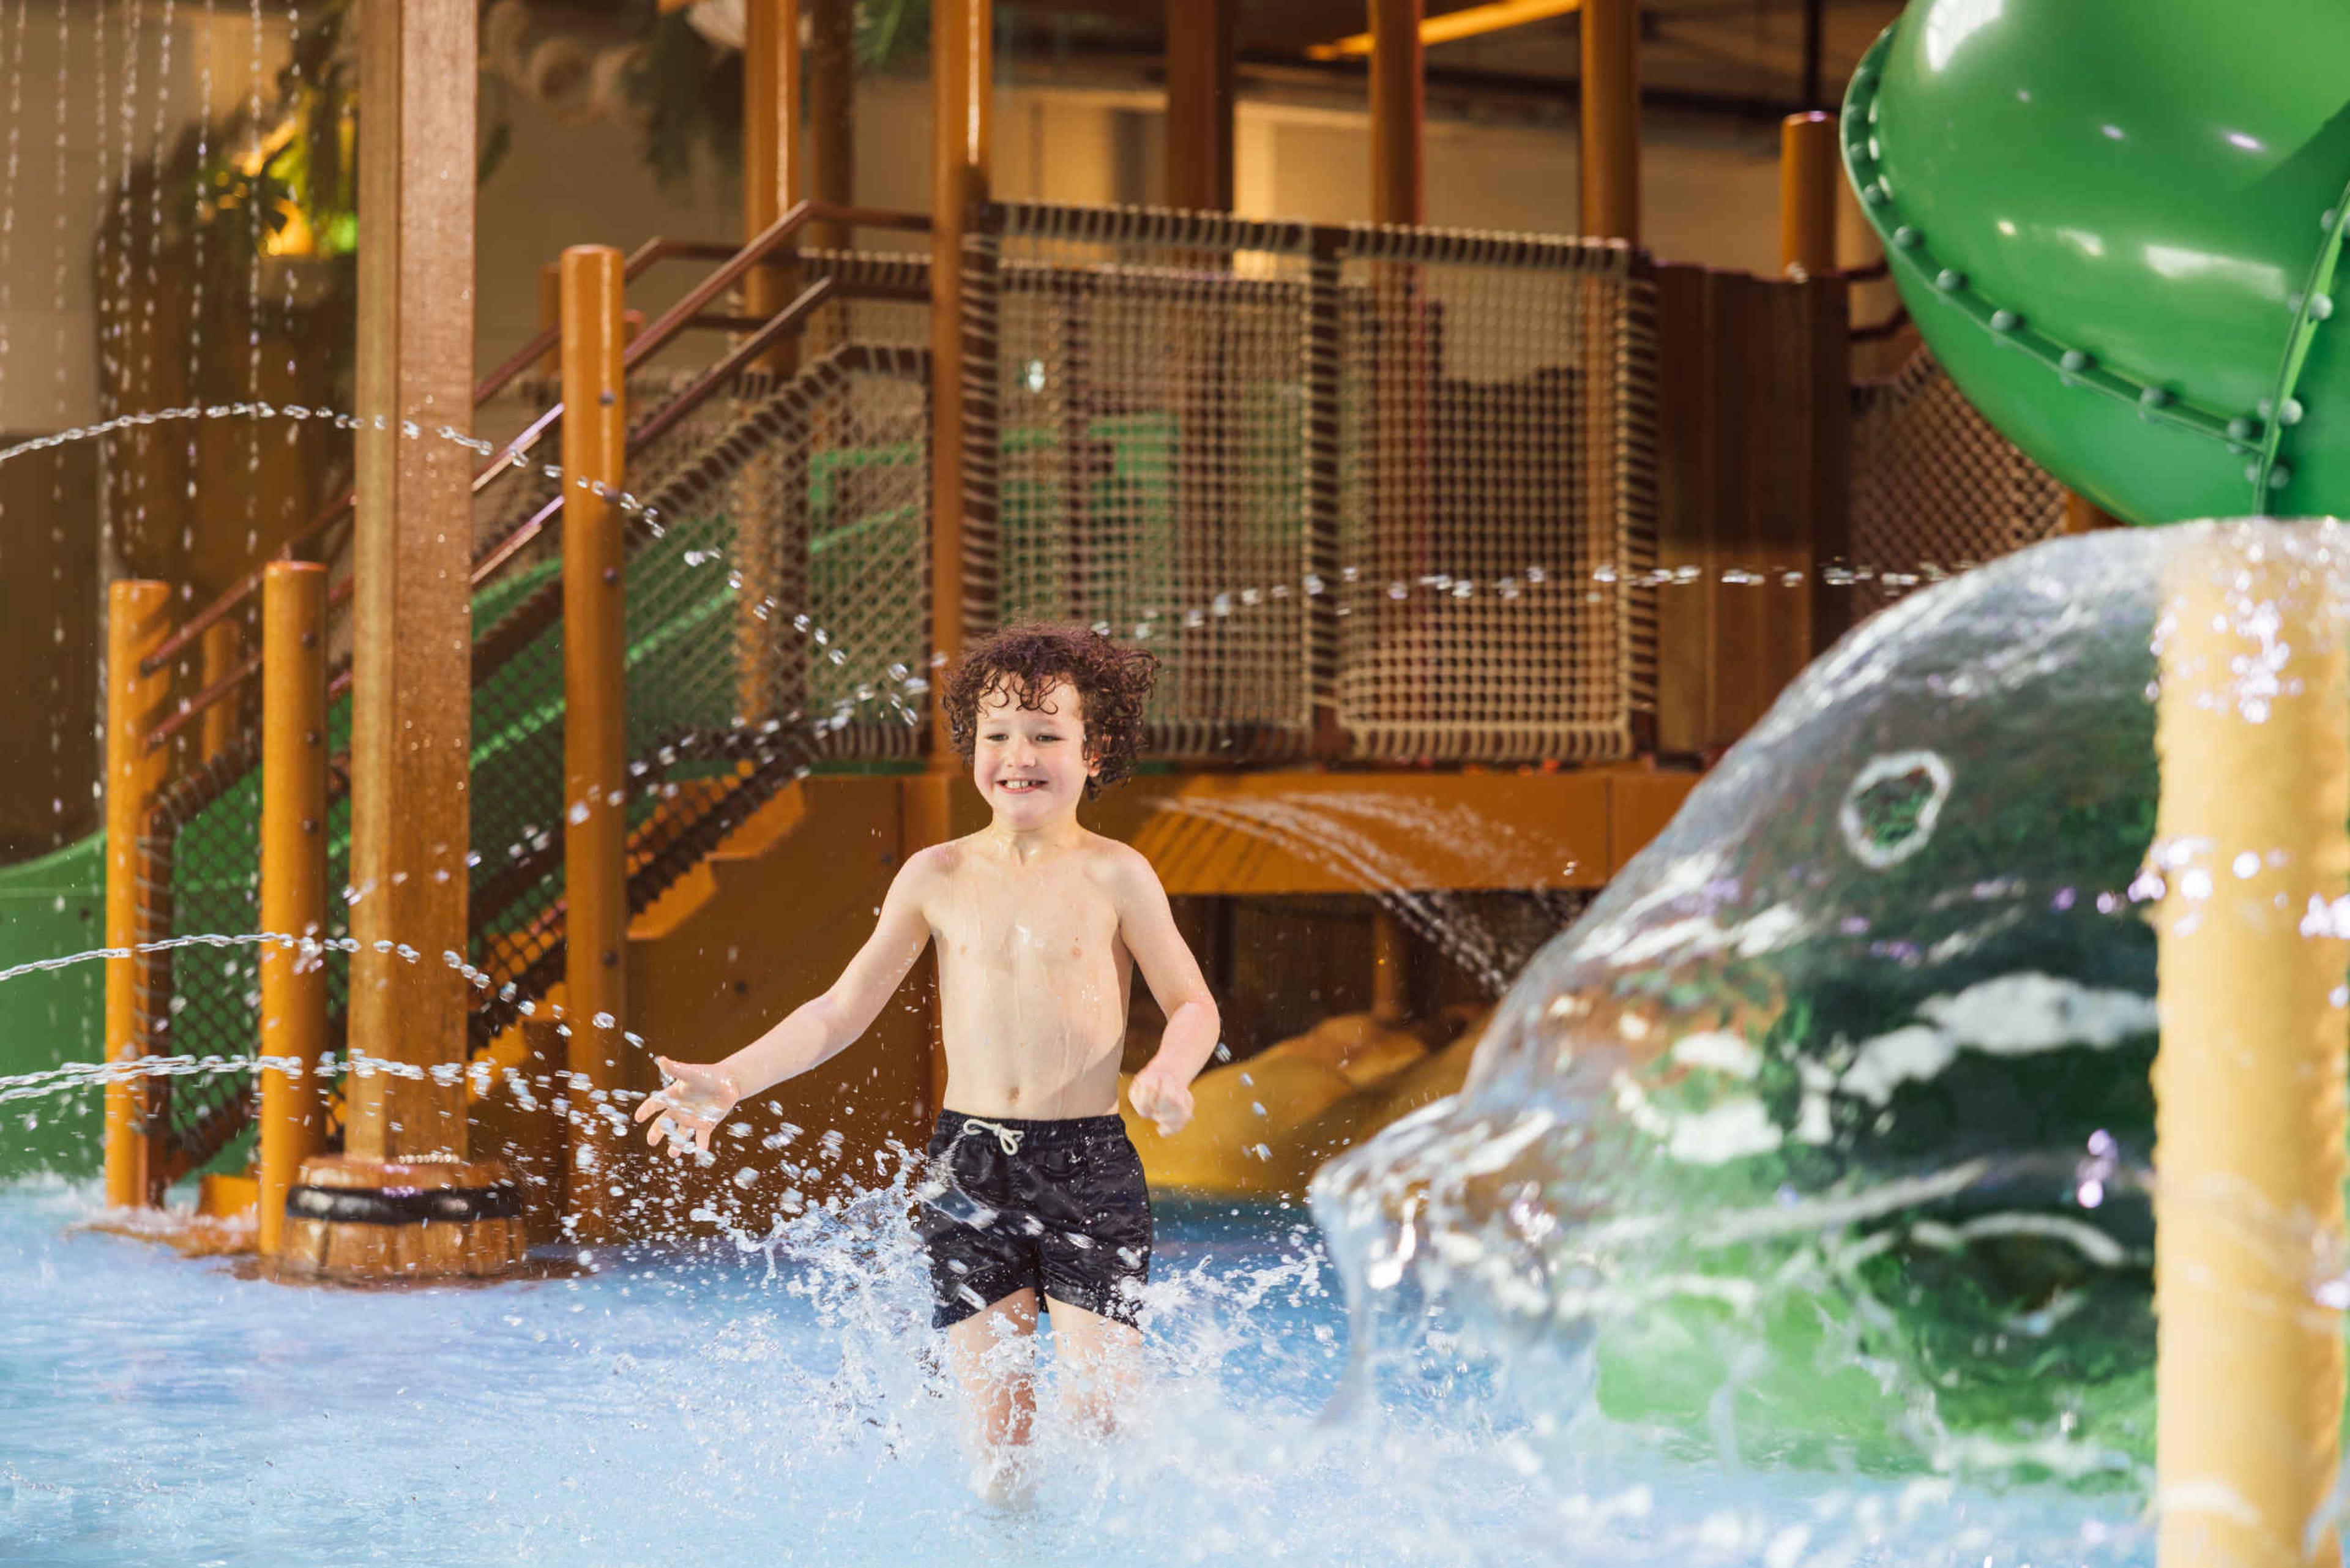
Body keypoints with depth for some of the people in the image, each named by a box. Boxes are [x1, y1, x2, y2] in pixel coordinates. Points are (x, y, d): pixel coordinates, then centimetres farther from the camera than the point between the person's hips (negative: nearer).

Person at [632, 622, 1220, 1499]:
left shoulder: (1113, 877, -1)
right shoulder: (939, 877, 6)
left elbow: (1192, 1004, 1)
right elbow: (842, 1009, 11)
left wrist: (1170, 1072, -22)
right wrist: (731, 1081, 2)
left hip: (1088, 1163, -2)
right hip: (968, 1162, 2)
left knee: (1104, 1409, -11)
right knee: (993, 1418, 0)